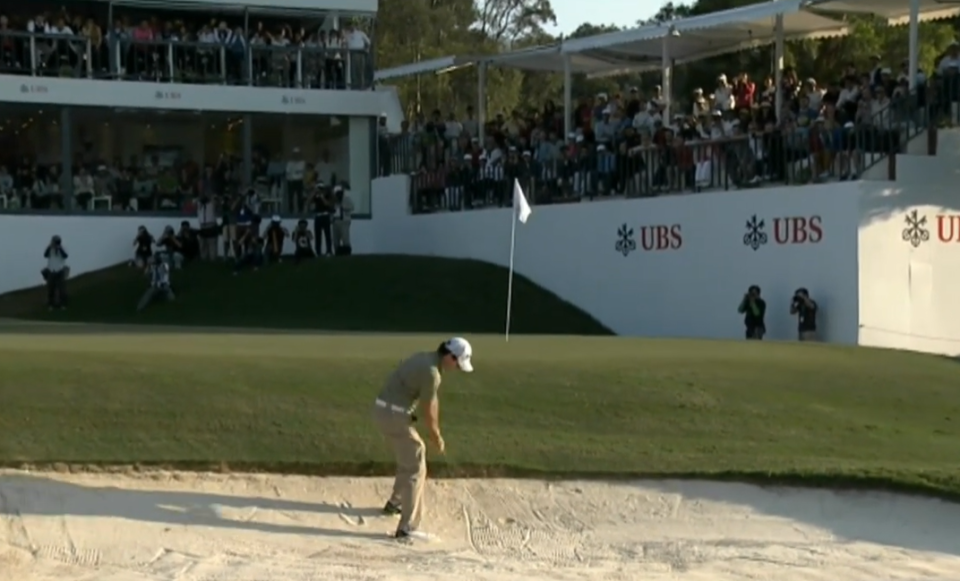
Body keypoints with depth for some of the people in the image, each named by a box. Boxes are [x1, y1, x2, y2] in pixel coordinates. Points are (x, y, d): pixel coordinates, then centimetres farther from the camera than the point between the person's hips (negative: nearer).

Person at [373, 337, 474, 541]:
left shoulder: (426, 359, 11)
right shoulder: (432, 372, -21)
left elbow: (432, 401, 17)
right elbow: (427, 410, -11)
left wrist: (436, 432, 21)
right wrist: (436, 435, 5)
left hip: (385, 411, 10)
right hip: (394, 415, -10)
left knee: (410, 458, 28)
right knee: (415, 468, -6)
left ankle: (396, 503, 47)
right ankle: (407, 527, -10)